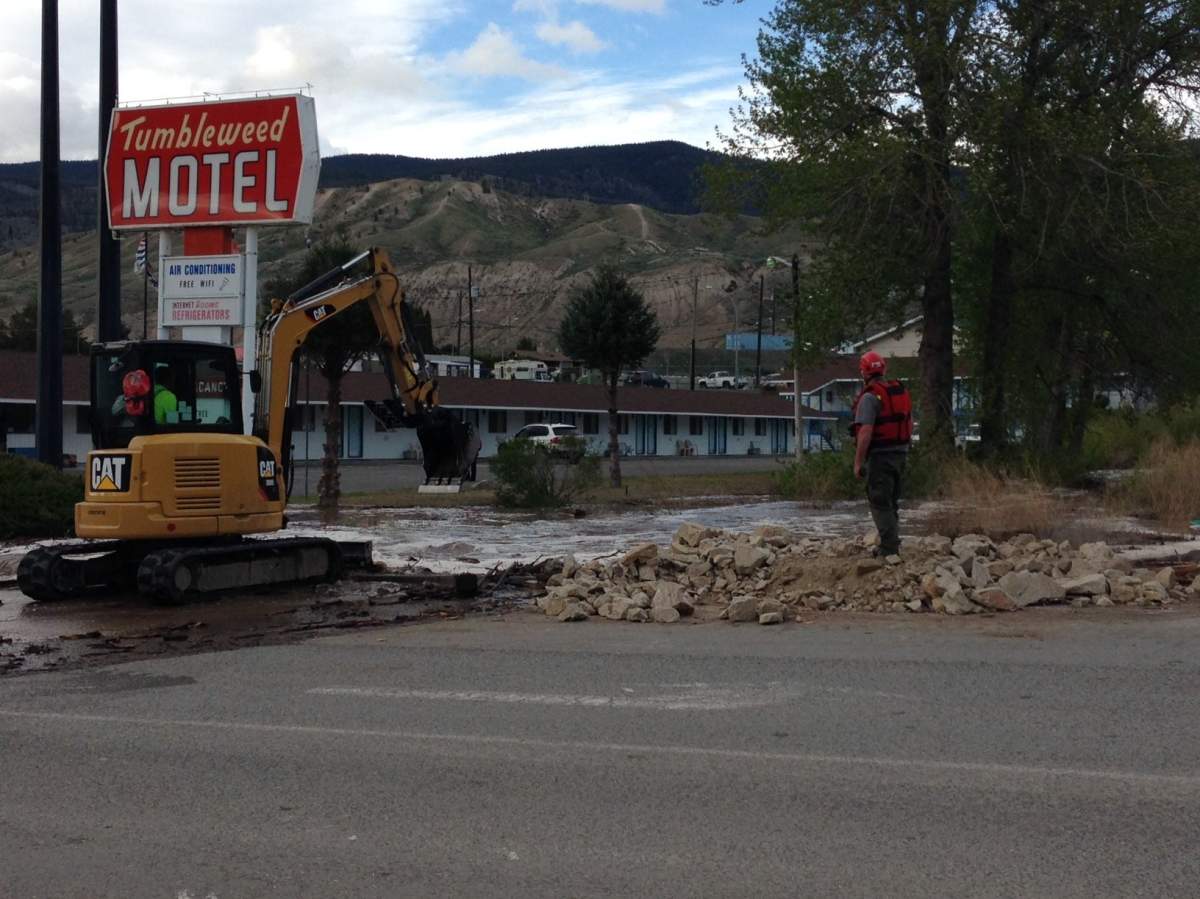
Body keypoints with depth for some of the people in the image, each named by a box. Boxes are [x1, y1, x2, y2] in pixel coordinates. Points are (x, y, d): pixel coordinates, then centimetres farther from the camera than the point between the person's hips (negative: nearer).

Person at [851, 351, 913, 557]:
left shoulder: (870, 397, -15)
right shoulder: (901, 391, 11)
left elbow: (866, 432, -21)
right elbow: (910, 425, 17)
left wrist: (858, 462, -17)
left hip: (880, 455, -8)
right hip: (900, 454, 8)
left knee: (880, 503, -4)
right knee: (891, 502, 17)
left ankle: (889, 548, -7)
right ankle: (891, 545, 23)